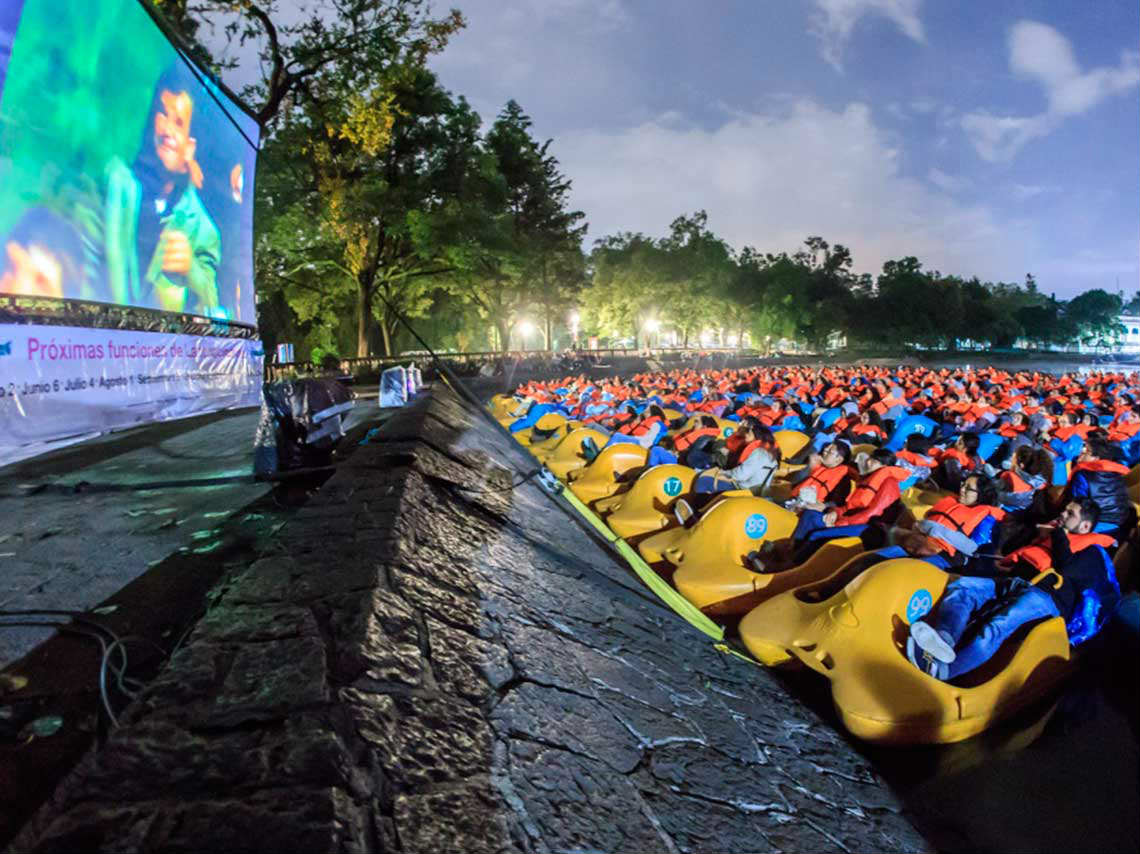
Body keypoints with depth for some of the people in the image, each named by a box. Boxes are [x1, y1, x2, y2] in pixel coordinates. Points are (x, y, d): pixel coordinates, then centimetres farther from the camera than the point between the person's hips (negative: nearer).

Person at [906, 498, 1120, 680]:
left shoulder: (1092, 551, 19)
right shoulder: (1049, 537, 37)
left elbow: (1065, 571, -3)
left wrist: (1060, 534, 7)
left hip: (1044, 593, -7)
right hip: (1014, 583, 7)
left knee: (1000, 623, -36)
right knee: (961, 586, -22)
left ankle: (941, 670, -57)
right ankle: (944, 639, -50)